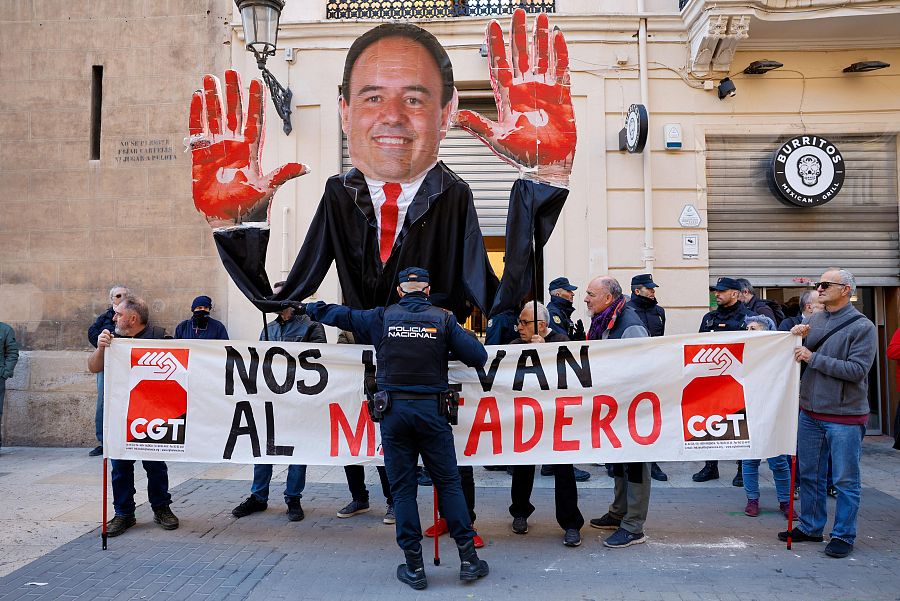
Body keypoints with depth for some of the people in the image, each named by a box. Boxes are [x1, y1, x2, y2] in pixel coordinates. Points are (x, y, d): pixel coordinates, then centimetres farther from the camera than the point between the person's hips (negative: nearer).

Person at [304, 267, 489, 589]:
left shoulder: (382, 317, 4)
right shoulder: (443, 318, 1)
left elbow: (340, 314, 15)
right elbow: (478, 356, -3)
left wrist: (309, 307, 34)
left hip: (393, 411, 1)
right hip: (431, 409, 0)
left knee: (403, 488, 7)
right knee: (448, 483, 7)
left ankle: (414, 567, 10)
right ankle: (469, 559, 10)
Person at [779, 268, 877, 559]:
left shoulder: (862, 327, -9)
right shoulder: (814, 321, 7)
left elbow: (857, 369, -18)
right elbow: (797, 358, 14)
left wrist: (813, 358, -17)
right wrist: (797, 338, -6)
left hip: (844, 416, -6)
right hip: (810, 412, 6)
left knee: (846, 480, 3)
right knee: (809, 474, 15)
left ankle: (843, 535, 15)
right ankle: (810, 527, 29)